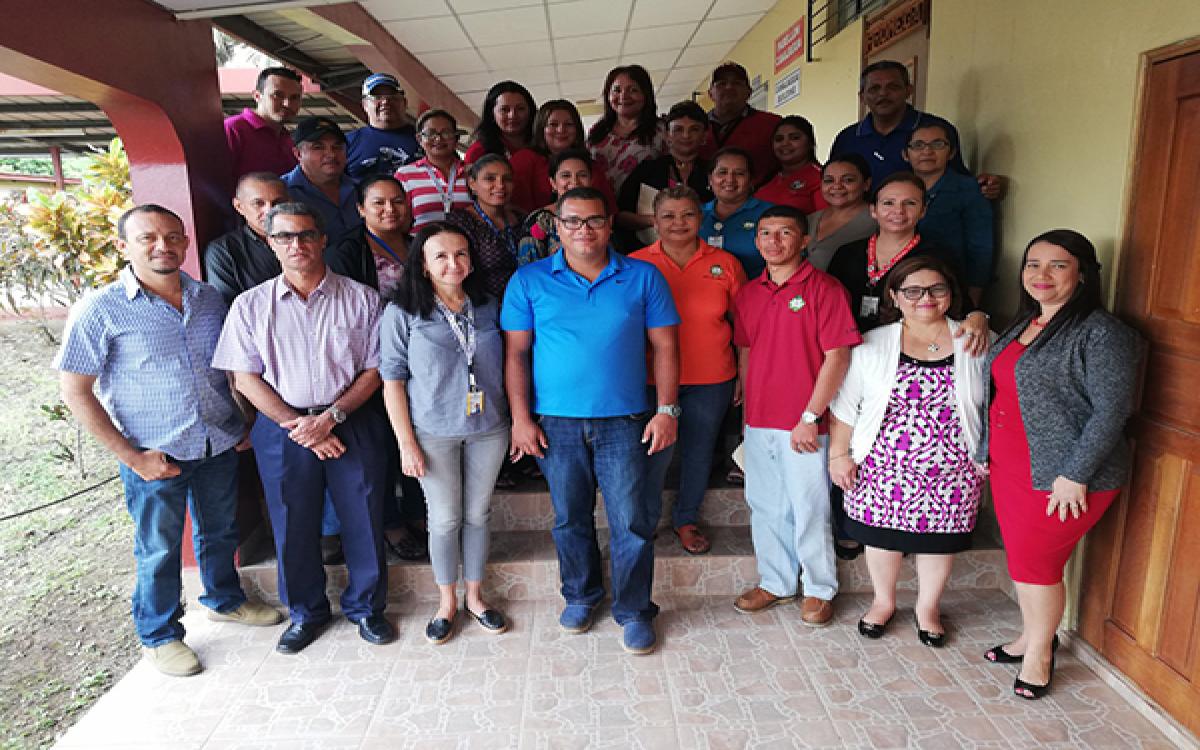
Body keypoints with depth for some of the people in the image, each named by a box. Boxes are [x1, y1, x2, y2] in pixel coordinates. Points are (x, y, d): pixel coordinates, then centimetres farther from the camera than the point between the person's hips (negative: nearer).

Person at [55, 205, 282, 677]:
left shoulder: (210, 299, 1)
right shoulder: (101, 311, -13)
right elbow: (75, 391, -10)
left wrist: (247, 423, 4)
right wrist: (131, 455, -14)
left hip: (220, 445, 4)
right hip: (155, 456, -4)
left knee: (220, 532, 21)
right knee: (159, 551, 13)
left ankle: (224, 599, 46)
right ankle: (158, 637, 35)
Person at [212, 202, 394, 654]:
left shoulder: (361, 298, 0)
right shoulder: (251, 305, 3)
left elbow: (375, 367, -2)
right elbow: (244, 377, 0)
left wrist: (331, 416, -14)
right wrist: (297, 424, -11)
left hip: (353, 423, 0)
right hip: (283, 427, 1)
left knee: (364, 520, 6)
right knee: (293, 525, 11)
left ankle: (365, 605, 30)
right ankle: (306, 612, 34)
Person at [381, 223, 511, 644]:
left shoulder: (488, 308, 1)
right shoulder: (402, 313, -9)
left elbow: (503, 366, 8)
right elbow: (392, 380, -8)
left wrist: (516, 420, 4)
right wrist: (406, 443, -9)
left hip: (488, 429, 3)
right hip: (434, 434, -2)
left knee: (477, 514, 14)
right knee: (445, 519, 9)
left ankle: (475, 595, 32)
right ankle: (447, 600, 30)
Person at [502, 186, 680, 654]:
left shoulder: (643, 277, 2)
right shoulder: (529, 280, 2)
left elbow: (664, 347, 3)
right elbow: (516, 352, 2)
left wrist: (667, 409, -4)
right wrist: (520, 417, -4)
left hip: (624, 422, -1)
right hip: (555, 423, 1)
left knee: (631, 521, 3)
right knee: (570, 518, 15)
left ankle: (634, 610, 23)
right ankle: (580, 595, 37)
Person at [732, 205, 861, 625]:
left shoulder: (824, 289, -9)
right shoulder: (748, 293, 9)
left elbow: (838, 357, -13)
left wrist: (810, 418, -15)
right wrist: (749, 409, 12)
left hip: (805, 426, -5)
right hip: (758, 424, 6)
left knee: (810, 510, 6)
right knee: (765, 508, 15)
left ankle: (820, 590, 27)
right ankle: (775, 583, 33)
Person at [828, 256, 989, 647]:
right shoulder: (873, 345, -3)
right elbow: (844, 404, 0)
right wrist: (838, 454, -1)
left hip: (952, 471, 1)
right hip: (885, 468, 0)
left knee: (938, 538, 14)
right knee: (882, 536, 13)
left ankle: (928, 606, 39)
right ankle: (883, 600, 39)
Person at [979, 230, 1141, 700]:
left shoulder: (1102, 334, -15)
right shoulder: (1023, 325, 10)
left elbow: (1111, 410, -18)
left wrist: (1075, 476, -19)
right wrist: (985, 450, 14)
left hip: (1061, 476, -7)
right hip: (1009, 468, 7)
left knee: (1033, 562, 3)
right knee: (1021, 557, 17)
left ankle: (1039, 653, 26)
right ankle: (1031, 636, 37)